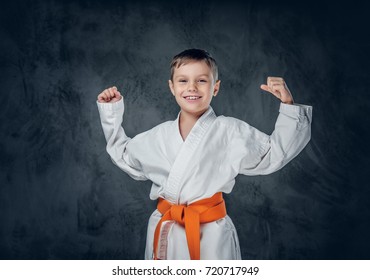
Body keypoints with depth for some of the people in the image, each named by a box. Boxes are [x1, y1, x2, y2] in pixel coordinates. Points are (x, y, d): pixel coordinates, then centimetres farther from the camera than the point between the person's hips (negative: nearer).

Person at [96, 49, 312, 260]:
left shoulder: (231, 131, -5)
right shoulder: (160, 135, 6)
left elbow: (274, 154, -5)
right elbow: (125, 156, 21)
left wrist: (288, 107, -14)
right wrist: (111, 113, 18)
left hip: (211, 233, -4)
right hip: (164, 232, 4)